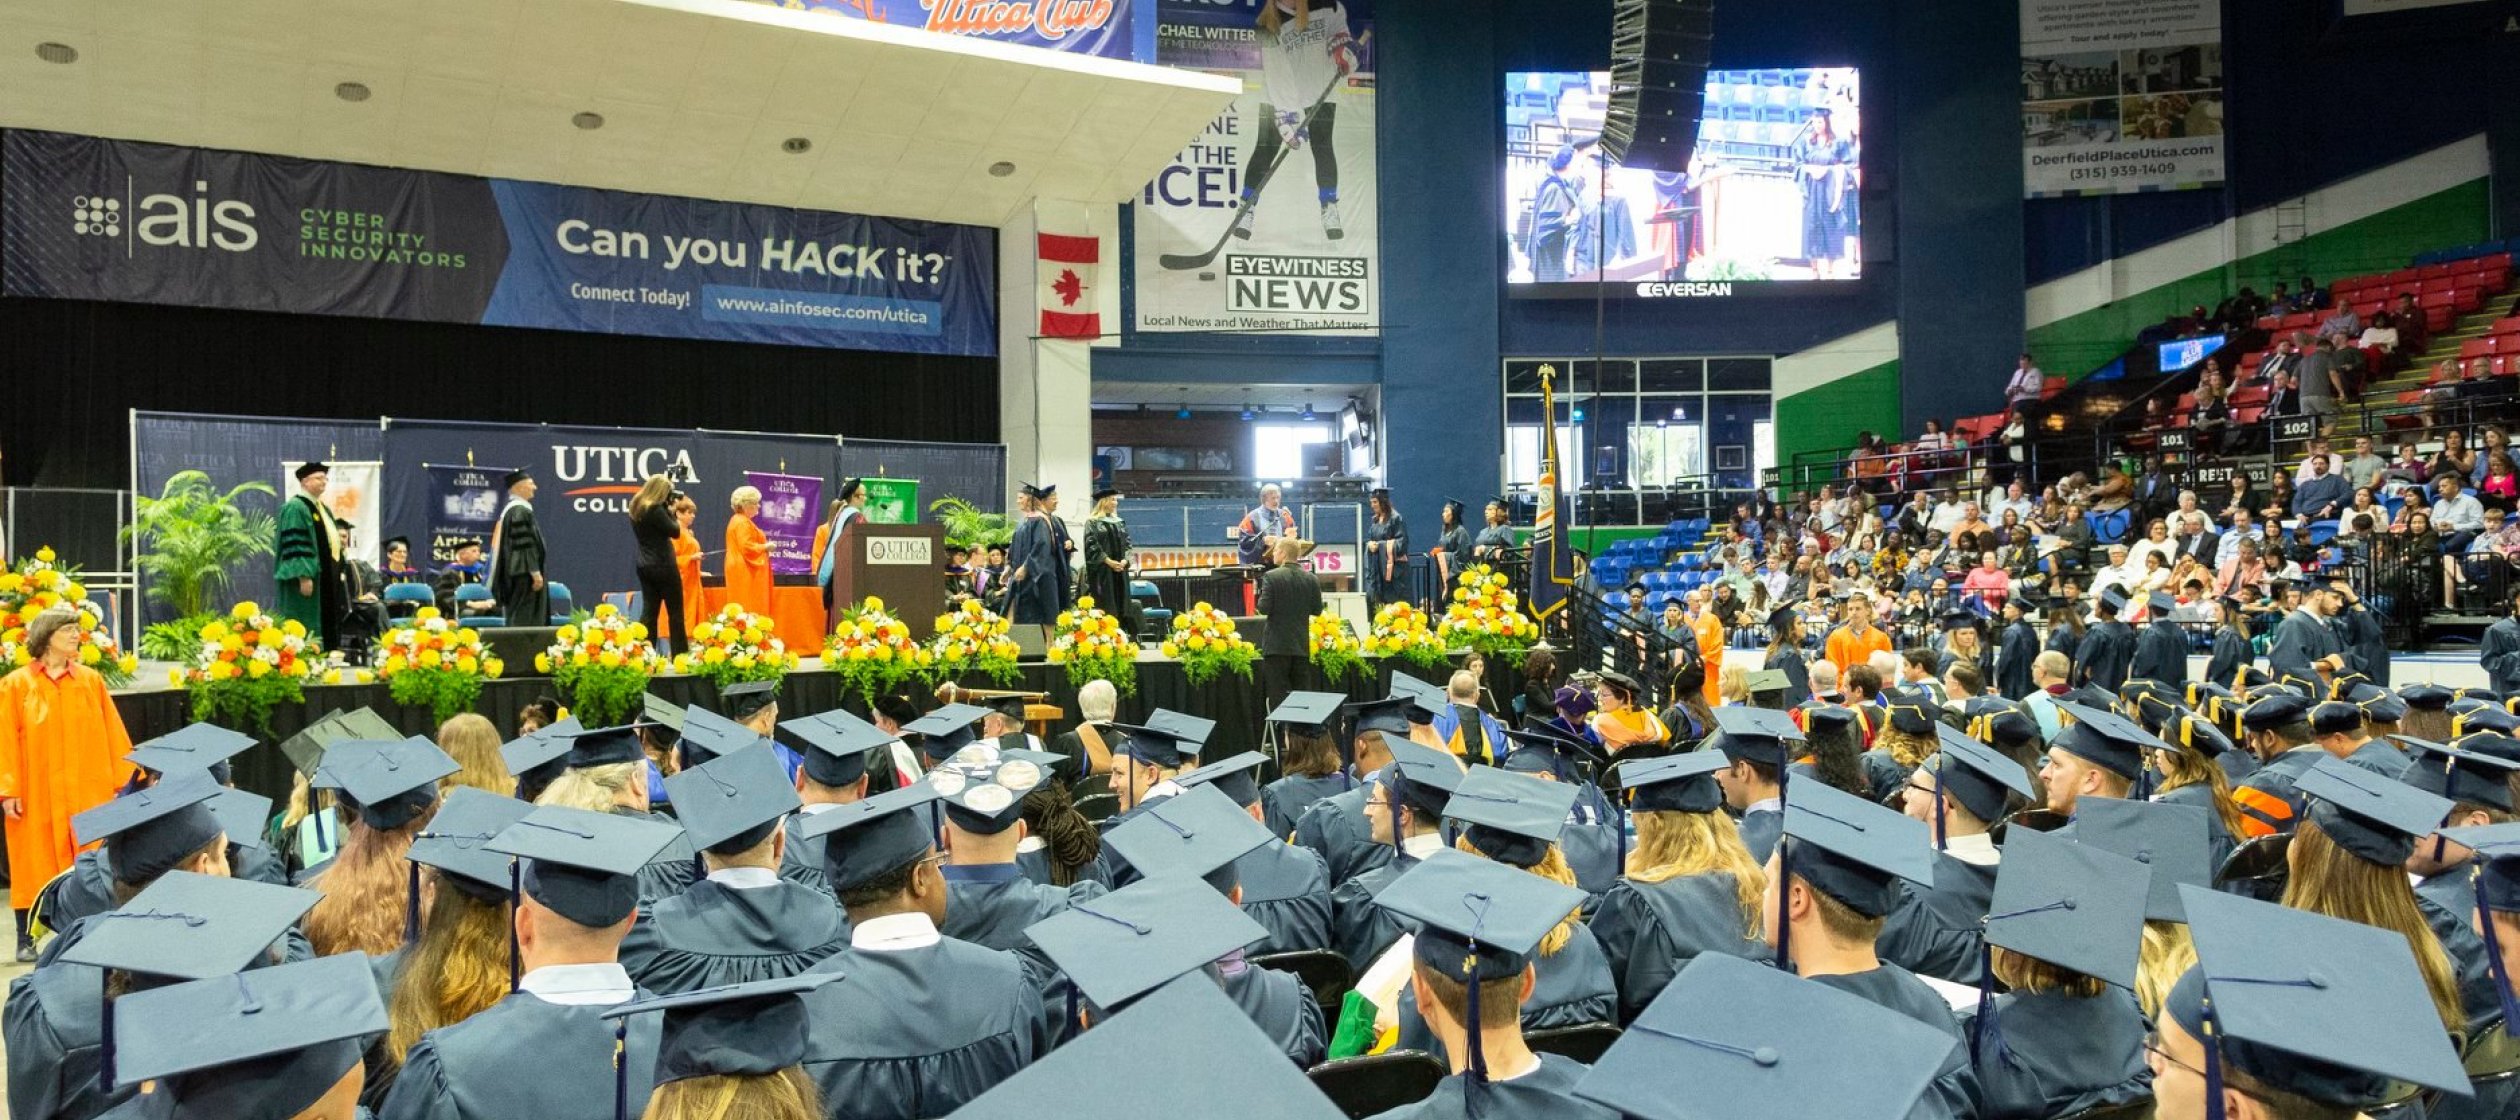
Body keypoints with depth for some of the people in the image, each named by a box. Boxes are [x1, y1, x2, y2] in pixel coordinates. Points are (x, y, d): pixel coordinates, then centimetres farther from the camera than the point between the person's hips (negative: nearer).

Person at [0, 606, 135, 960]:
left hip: (87, 792, 2)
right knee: (34, 864, 5)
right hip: (36, 793, -2)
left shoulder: (91, 681, 5)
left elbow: (112, 734, 6)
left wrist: (124, 780, 3)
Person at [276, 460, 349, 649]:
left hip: (326, 580, 9)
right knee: (305, 632, -7)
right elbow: (294, 545, -18)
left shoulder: (323, 509, 19)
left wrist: (340, 572, 18)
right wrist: (304, 576, -24)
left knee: (327, 629, 9)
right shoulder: (295, 508, -10)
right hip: (309, 579, -9)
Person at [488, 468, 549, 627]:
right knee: (525, 620, -11)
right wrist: (535, 572, -22)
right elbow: (525, 545, -20)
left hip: (515, 576, 10)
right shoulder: (520, 511, -14)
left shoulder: (510, 509, 17)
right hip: (524, 576, -10)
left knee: (516, 619, 10)